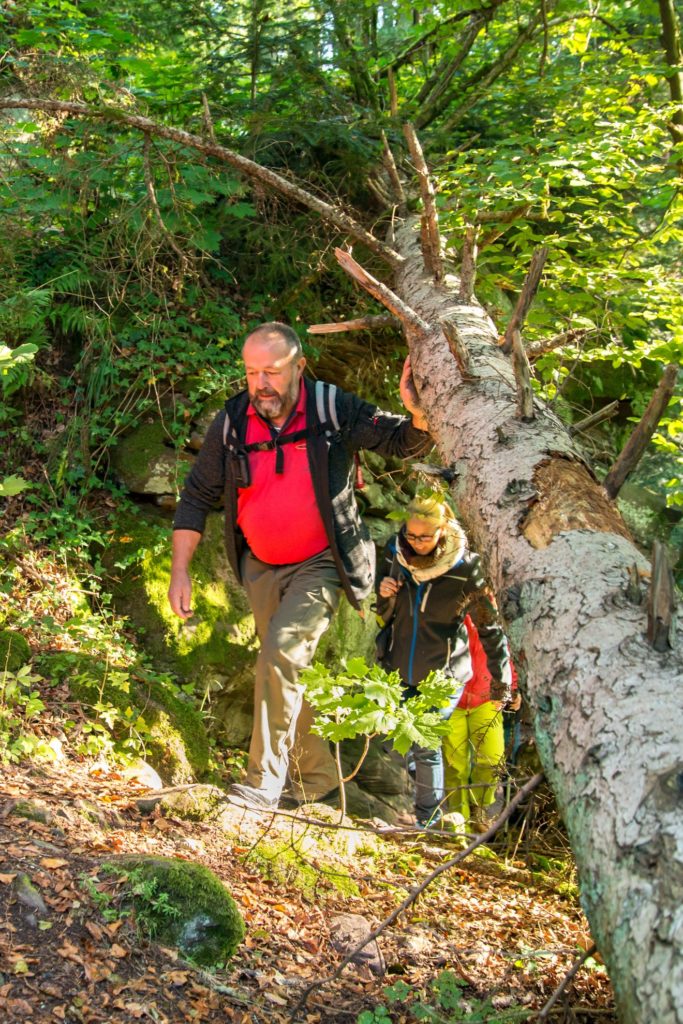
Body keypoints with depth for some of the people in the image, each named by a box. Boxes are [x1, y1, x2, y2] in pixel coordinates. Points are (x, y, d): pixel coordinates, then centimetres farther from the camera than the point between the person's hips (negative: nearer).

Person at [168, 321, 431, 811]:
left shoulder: (333, 409, -14)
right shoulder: (232, 422, -7)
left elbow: (405, 442, -8)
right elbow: (198, 497, 1)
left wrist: (419, 411, -31)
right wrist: (180, 569, -5)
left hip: (318, 565, -4)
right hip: (261, 568, 5)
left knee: (280, 652, -23)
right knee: (284, 671, 13)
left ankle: (265, 781, -13)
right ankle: (317, 775, 32)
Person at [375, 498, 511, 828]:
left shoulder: (465, 569, -16)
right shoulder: (395, 553, -5)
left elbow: (490, 627, -6)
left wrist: (501, 682, -4)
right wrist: (384, 597, -13)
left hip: (442, 673, -4)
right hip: (398, 670, 4)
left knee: (425, 744, -5)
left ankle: (428, 816, 16)